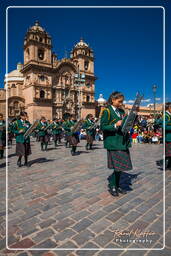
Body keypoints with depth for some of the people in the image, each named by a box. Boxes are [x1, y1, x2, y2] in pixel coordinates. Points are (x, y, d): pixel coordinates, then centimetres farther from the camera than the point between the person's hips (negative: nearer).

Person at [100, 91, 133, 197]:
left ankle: (117, 186, 28)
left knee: (121, 166, 12)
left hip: (123, 142, 7)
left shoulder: (122, 111, 15)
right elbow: (103, 126, -12)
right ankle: (112, 187, 17)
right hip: (114, 143, -7)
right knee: (117, 166, -3)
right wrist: (115, 125, -22)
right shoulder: (107, 111, -7)